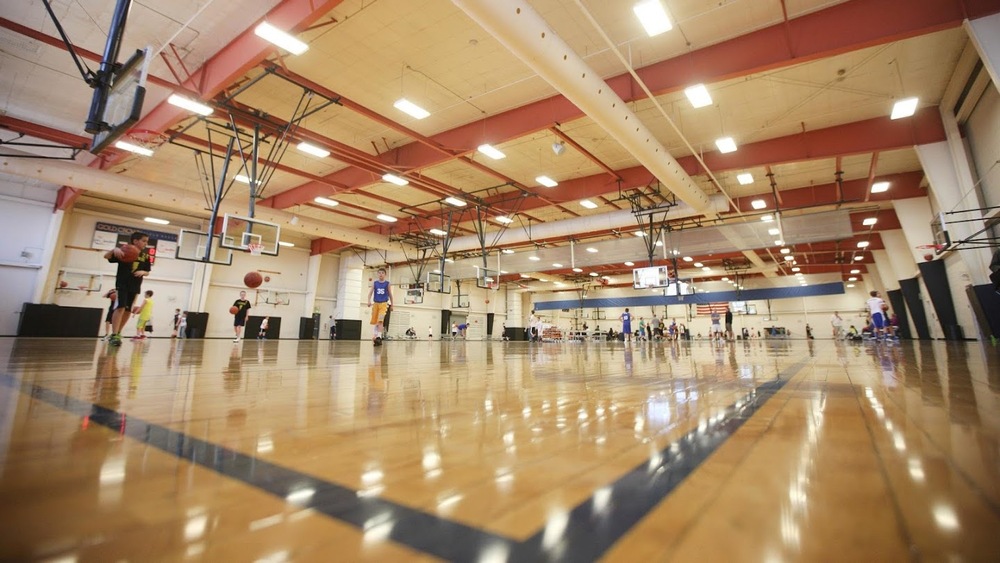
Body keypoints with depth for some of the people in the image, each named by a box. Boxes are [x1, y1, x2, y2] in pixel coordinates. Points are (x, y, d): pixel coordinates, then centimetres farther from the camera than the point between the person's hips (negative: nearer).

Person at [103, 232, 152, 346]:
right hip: (122, 284, -5)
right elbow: (106, 256, -13)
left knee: (128, 310, 10)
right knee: (120, 307, -16)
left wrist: (142, 272, -11)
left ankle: (118, 333, 25)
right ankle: (114, 335, -14)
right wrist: (114, 249, -31)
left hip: (135, 286, 5)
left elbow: (147, 272, 12)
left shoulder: (145, 256, 7)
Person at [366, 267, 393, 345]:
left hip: (384, 303, -3)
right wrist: (369, 301, -18)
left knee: (380, 320, -19)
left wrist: (391, 305, 10)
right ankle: (374, 336, 18)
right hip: (375, 303, 3)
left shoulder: (388, 283, 1)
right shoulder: (374, 283, 5)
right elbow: (370, 292, -2)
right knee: (374, 321, 6)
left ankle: (379, 337, -21)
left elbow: (390, 295, 7)